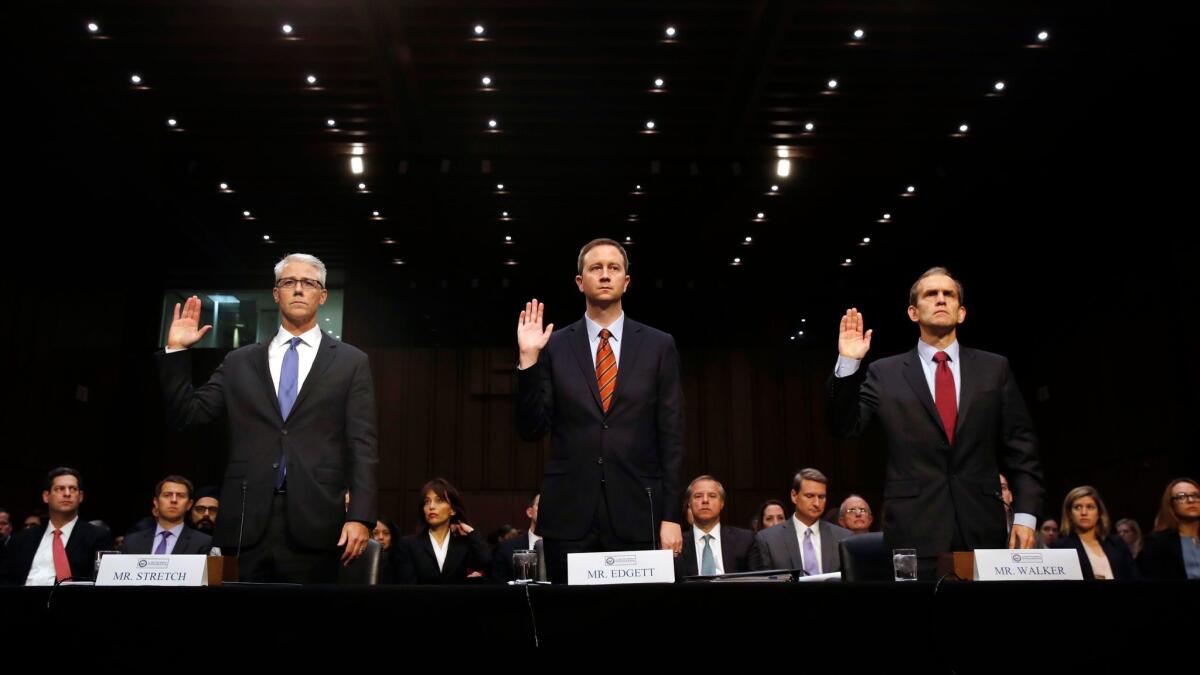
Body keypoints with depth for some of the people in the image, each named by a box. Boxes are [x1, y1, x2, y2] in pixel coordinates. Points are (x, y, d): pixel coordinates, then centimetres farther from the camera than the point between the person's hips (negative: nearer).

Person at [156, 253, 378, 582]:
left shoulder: (351, 362, 7)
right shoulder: (240, 362, 15)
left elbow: (361, 446, 1)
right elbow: (186, 415, 11)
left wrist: (360, 516, -9)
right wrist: (176, 351, 3)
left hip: (313, 522, -2)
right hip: (247, 521, 2)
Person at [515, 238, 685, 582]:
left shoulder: (659, 346, 6)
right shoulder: (554, 346, 5)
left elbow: (671, 436, 3)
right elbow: (531, 429, 1)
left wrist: (671, 516, -3)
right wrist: (528, 358, -9)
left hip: (637, 512, 0)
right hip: (570, 513, 0)